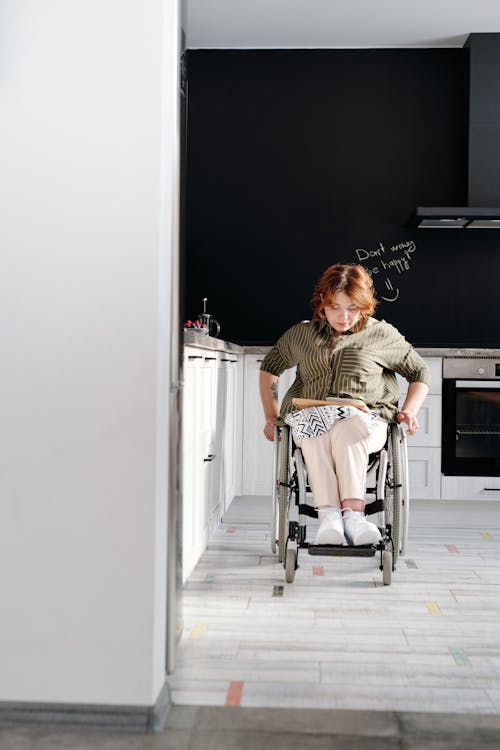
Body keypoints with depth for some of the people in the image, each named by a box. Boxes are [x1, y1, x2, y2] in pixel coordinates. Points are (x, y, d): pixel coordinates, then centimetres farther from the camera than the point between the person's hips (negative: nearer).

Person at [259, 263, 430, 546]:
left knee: (346, 430, -39)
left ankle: (343, 512, -46)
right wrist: (271, 416, 20)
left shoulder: (382, 334, 12)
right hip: (310, 416, 1)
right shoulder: (301, 334, 18)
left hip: (366, 420, -1)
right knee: (318, 429, -37)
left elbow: (420, 372, 20)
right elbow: (269, 367, 30)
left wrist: (409, 412, 4)